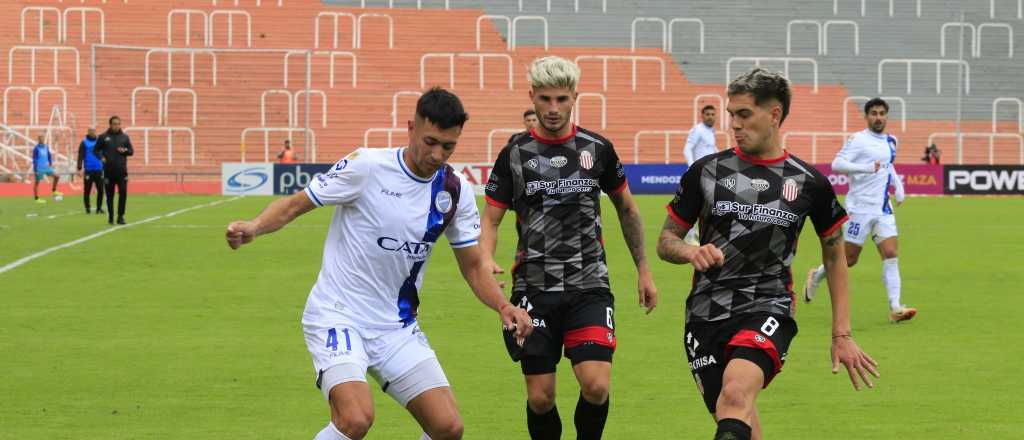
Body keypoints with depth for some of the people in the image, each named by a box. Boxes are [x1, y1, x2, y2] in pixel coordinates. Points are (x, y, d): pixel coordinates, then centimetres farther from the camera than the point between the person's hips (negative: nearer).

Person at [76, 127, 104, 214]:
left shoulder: (99, 141, 9)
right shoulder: (84, 143, -1)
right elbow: (80, 156, -6)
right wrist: (79, 168, -14)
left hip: (99, 170, 3)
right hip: (88, 170, -3)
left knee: (100, 190, -2)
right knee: (87, 190, 2)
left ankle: (99, 207, 6)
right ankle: (87, 208, 13)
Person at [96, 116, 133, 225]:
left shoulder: (125, 137, 8)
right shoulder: (103, 137, 4)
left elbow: (132, 151, 10)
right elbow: (96, 149, 9)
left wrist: (125, 150, -12)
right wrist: (101, 157, -9)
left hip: (122, 171, 0)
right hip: (108, 171, 0)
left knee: (123, 193, -8)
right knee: (110, 194, 5)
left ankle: (120, 216, -1)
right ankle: (110, 216, 16)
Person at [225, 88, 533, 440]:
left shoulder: (456, 191, 2)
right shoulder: (366, 166, -13)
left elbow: (473, 265, 12)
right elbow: (295, 205, -6)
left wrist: (503, 307, -6)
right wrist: (254, 227, -26)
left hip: (397, 329, 5)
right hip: (337, 316, -5)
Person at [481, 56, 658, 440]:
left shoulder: (597, 149, 4)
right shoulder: (514, 155, 2)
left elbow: (626, 209, 17)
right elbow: (490, 219, 4)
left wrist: (643, 269, 17)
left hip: (589, 287, 0)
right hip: (534, 289, 0)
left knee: (596, 385, -17)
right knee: (540, 397, -1)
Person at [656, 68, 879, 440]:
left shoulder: (808, 183, 2)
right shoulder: (706, 172, 4)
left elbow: (835, 255, 14)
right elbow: (666, 241, 11)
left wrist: (842, 335, 11)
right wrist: (691, 252, -14)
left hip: (767, 309, -3)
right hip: (707, 310, 3)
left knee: (736, 394, -30)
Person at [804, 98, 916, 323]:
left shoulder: (890, 141, 13)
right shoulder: (858, 140, -9)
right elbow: (837, 164, -20)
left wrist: (898, 186, 17)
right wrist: (865, 168, -31)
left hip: (883, 209, 6)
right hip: (860, 209, -6)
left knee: (891, 255, -8)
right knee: (849, 258, 2)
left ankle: (895, 308, -13)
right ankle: (816, 276, 30)